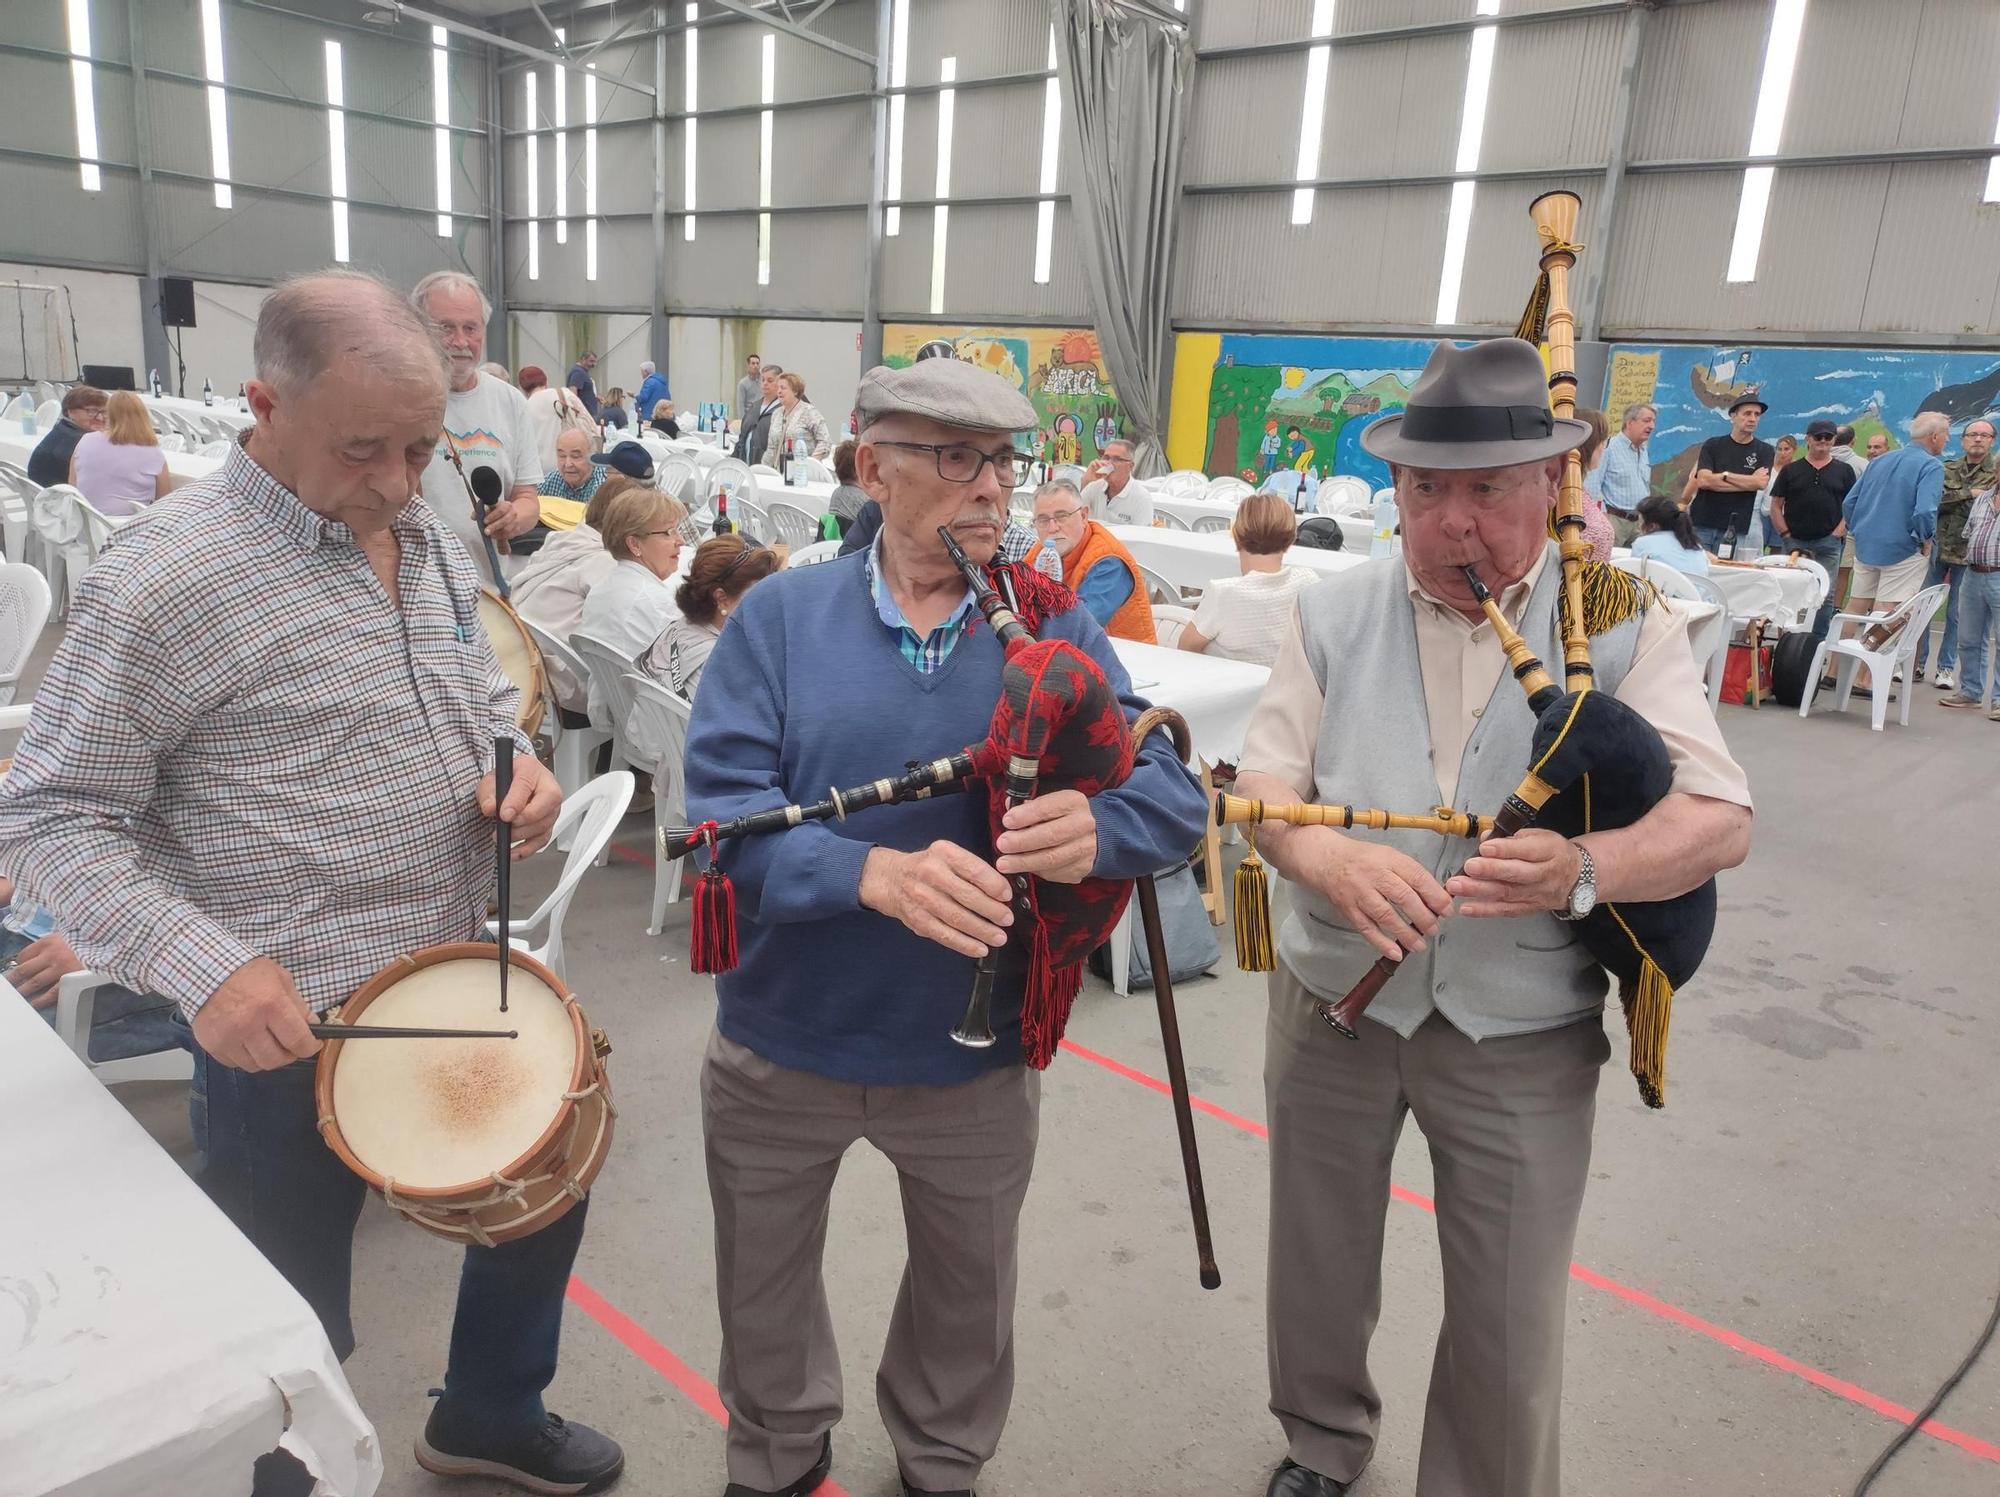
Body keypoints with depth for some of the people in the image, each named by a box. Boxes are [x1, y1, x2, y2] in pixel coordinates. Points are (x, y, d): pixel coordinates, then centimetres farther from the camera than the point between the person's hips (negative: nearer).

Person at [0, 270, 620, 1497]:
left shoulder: (434, 541, 3)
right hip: (294, 1029, -7)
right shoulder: (160, 583, -19)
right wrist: (202, 969, -28)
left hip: (467, 981, 7)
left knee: (545, 1196, 24)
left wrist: (518, 759, -7)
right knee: (294, 1338, 13)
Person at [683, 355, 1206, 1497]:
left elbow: (1176, 793, -14)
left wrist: (1094, 827, -37)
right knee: (765, 1297, 24)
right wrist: (873, 872, -36)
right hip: (781, 1049, 0)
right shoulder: (781, 617, -10)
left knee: (968, 1296, 24)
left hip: (977, 1059, 1)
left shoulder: (1052, 627, -8)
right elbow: (722, 808, -19)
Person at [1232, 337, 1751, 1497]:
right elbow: (1268, 785, -4)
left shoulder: (1627, 628, -8)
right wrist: (1326, 857, -28)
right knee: (1318, 1264, 21)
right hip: (1331, 1003, 2)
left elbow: (1721, 820, -12)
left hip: (1524, 1036, -2)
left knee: (1508, 1325, 11)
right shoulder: (1333, 616, -2)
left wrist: (1583, 867, -34)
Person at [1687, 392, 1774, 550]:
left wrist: (1724, 475, -7)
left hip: (1735, 530, 0)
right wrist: (1747, 482, -6)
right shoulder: (1712, 445, 4)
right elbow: (1703, 481, -10)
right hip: (1702, 524, 0)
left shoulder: (1764, 451, 6)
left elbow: (1761, 483, -10)